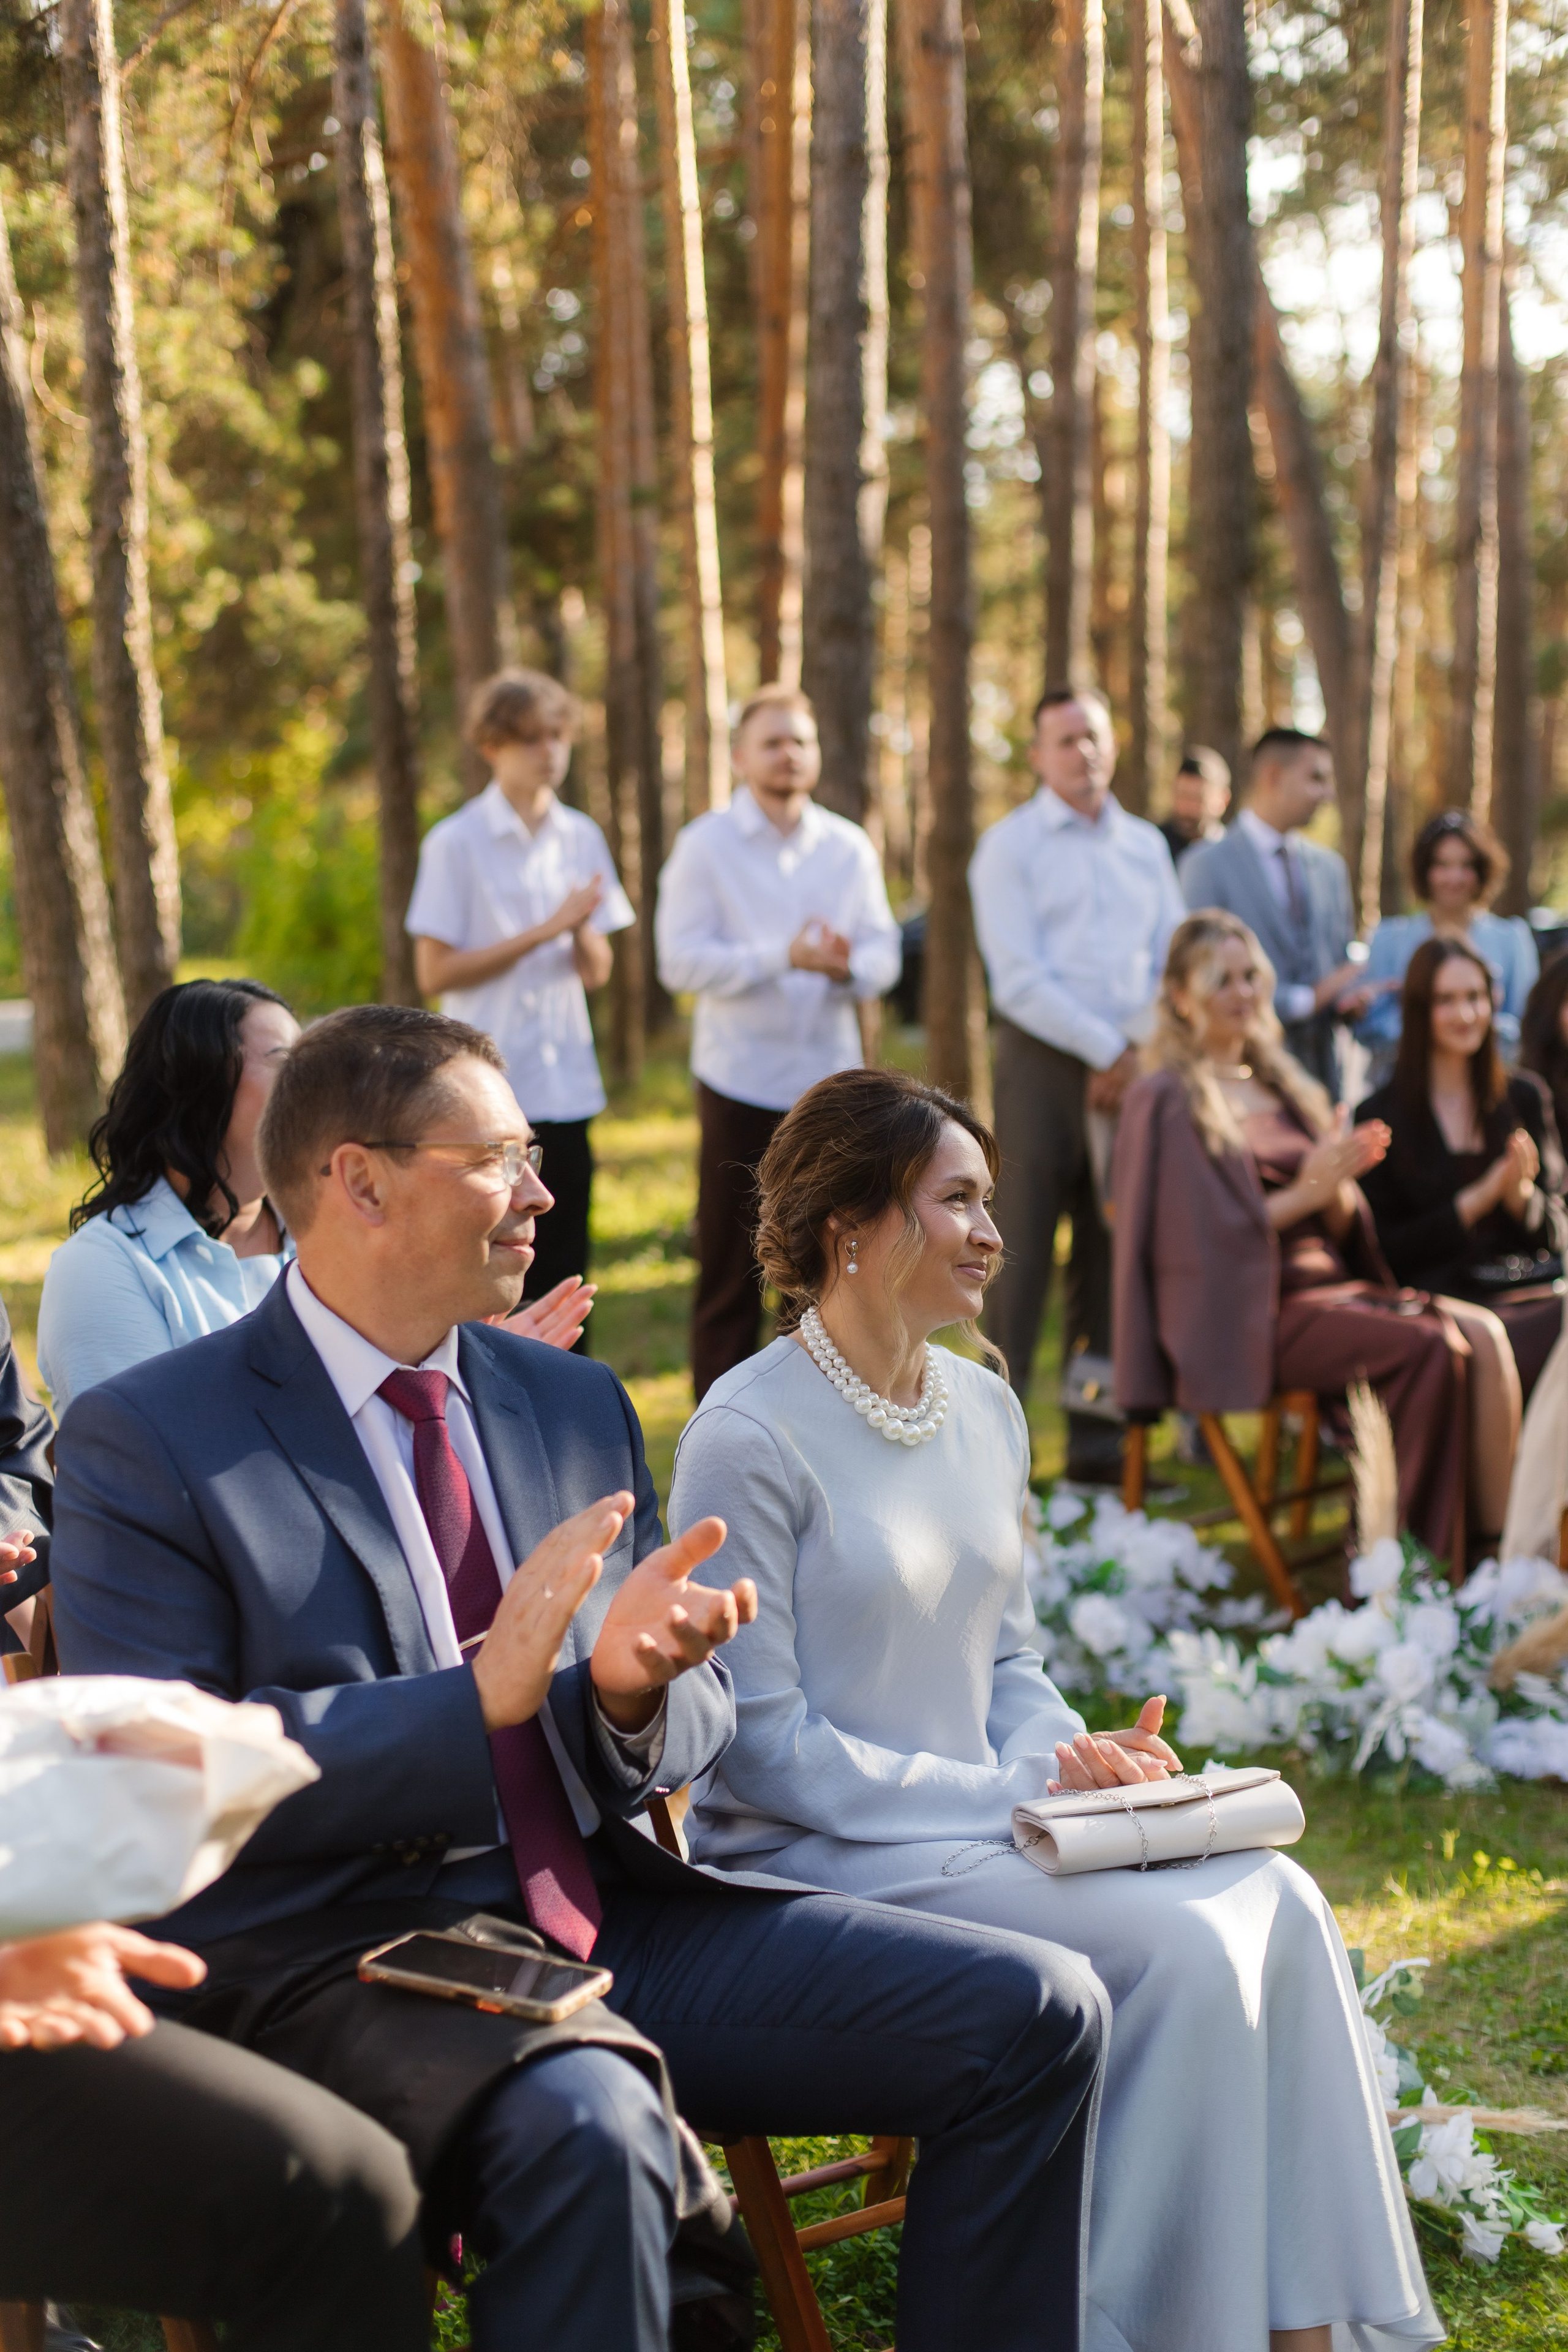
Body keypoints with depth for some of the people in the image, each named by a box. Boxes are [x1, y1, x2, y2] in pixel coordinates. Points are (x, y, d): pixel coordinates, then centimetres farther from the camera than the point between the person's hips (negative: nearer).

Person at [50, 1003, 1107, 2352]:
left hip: (613, 1918, 6)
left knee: (1035, 2015, -7)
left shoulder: (576, 1405, 15)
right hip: (349, 1956, -6)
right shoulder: (146, 1442, -4)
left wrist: (634, 1687, -10)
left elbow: (698, 1724, 16)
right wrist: (482, 1696, -22)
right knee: (586, 2122, -38)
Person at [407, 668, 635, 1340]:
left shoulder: (581, 838, 10)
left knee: (563, 1270, 5)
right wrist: (543, 932, -12)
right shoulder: (455, 843, -4)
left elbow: (596, 972, 12)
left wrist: (583, 930, -11)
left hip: (567, 1086, 4)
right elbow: (434, 973, -7)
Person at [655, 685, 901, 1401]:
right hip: (740, 1082, -3)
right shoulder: (704, 845, 0)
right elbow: (680, 960, -9)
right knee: (731, 1275, 2)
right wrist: (784, 956, -19)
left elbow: (883, 953, 5)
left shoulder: (850, 848, 10)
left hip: (831, 1080, 3)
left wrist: (848, 966, -18)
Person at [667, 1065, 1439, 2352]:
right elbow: (760, 1741, -15)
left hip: (988, 1825, 7)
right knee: (1183, 1954, -23)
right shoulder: (748, 1438, -13)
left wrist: (1071, 1756, -5)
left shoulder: (985, 1409, 11)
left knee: (1279, 1903, -14)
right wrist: (1014, 1793, -16)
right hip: (820, 1857, -7)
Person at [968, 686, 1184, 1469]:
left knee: (1113, 1252, 6)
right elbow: (1019, 982, -8)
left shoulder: (1146, 845, 15)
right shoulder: (1009, 846, 1)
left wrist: (1142, 1054, -3)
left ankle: (1097, 1437, 12)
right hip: (1044, 1060, -4)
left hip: (1131, 1069, 4)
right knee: (1022, 1250, -6)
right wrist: (1106, 1050, -10)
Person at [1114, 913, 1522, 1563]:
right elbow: (1201, 1233, -9)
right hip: (1251, 1312, -7)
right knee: (1432, 1349, -29)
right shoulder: (1167, 1102, -1)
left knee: (1485, 1335, -20)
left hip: (1334, 1282, 7)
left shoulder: (1282, 1087, 20)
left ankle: (1500, 1540, -30)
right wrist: (1306, 1193, -14)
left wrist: (1338, 1186, -7)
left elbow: (1342, 1228, 15)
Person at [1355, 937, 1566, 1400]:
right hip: (1446, 1305, -4)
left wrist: (1519, 1195, -5)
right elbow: (1385, 1253, 2)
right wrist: (1477, 1200, -7)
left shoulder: (1525, 1097, 18)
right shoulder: (1379, 1116, 7)